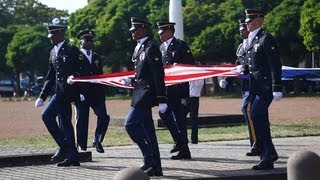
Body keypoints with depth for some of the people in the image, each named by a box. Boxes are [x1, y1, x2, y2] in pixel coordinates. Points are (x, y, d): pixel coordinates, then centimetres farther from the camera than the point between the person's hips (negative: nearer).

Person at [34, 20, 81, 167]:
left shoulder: (71, 50, -7)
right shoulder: (53, 52, 18)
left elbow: (78, 72, -9)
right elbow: (50, 76, 20)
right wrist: (42, 96, 16)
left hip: (67, 90, -8)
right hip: (60, 91, 8)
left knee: (47, 115, -15)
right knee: (64, 123, 8)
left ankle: (64, 147, -10)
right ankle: (72, 156, 12)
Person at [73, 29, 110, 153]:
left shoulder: (96, 57, 19)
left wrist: (102, 94, 15)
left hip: (97, 93, 4)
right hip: (82, 94, -4)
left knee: (103, 117, -10)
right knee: (82, 120, -1)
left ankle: (97, 141, 8)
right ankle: (82, 147, 8)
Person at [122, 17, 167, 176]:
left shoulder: (151, 48, -11)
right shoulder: (138, 49, 18)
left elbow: (158, 75, -16)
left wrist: (161, 100, -19)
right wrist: (131, 81, 5)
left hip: (146, 92, -10)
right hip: (140, 93, 10)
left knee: (131, 124, -15)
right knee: (147, 130, 9)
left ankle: (150, 157, -8)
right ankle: (155, 166, 12)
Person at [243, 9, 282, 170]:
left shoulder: (266, 39, -8)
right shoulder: (250, 41, 18)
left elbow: (275, 65, -14)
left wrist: (277, 88, -20)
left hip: (265, 88, -9)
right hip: (255, 88, 9)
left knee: (256, 116, -18)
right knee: (259, 120, 7)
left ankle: (269, 153, -10)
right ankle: (267, 159, 11)